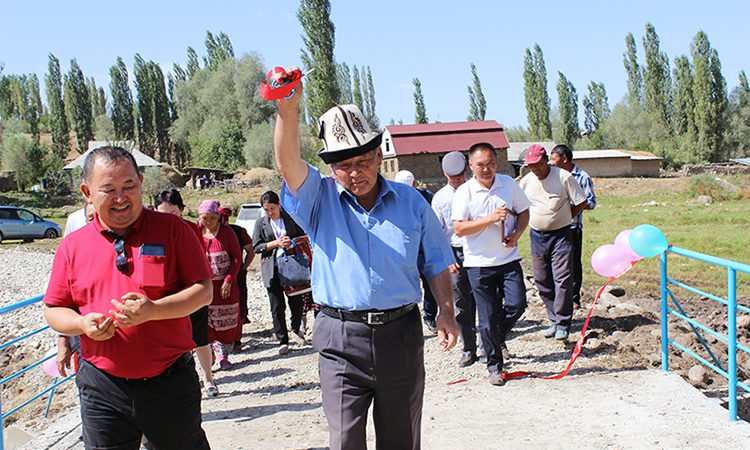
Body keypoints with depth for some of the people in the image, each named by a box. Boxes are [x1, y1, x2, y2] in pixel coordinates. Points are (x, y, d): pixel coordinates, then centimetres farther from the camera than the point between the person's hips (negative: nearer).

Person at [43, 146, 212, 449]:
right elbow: (53, 310, 9)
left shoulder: (172, 229, -3)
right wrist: (83, 324, -12)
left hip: (171, 382, -1)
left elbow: (203, 291, -7)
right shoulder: (72, 246, 4)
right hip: (102, 387, 2)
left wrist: (153, 310, -22)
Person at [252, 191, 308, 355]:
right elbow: (256, 247, 1)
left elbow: (304, 236, 10)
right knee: (277, 307, 1)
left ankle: (296, 329, 33)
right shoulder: (261, 223, 6)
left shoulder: (291, 218, 7)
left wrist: (292, 241, -11)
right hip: (272, 269, 0)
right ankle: (282, 341, 11)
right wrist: (276, 243, -13)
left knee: (297, 301, 5)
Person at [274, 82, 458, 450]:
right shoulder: (320, 199, 1)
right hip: (340, 339, -1)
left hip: (401, 335, 2)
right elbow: (288, 162, -19)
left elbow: (436, 263, 12)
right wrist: (288, 109, -36)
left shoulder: (411, 202, 7)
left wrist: (446, 310, -3)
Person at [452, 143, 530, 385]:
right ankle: (494, 366, 21)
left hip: (508, 258, 3)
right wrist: (491, 218, -23)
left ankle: (499, 337, 24)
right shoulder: (464, 192, -8)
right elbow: (459, 229, -14)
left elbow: (523, 212, 13)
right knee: (488, 317, 3)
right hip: (479, 263, -2)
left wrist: (516, 234, -6)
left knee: (517, 303, -9)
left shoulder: (508, 184, 3)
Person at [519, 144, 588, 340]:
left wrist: (561, 219, 0)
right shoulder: (526, 181, 2)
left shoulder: (563, 177, -9)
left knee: (563, 279, -7)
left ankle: (562, 324, 0)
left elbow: (581, 203, -2)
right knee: (542, 281, 7)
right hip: (537, 236, 4)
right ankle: (554, 320, 19)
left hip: (560, 235, -4)